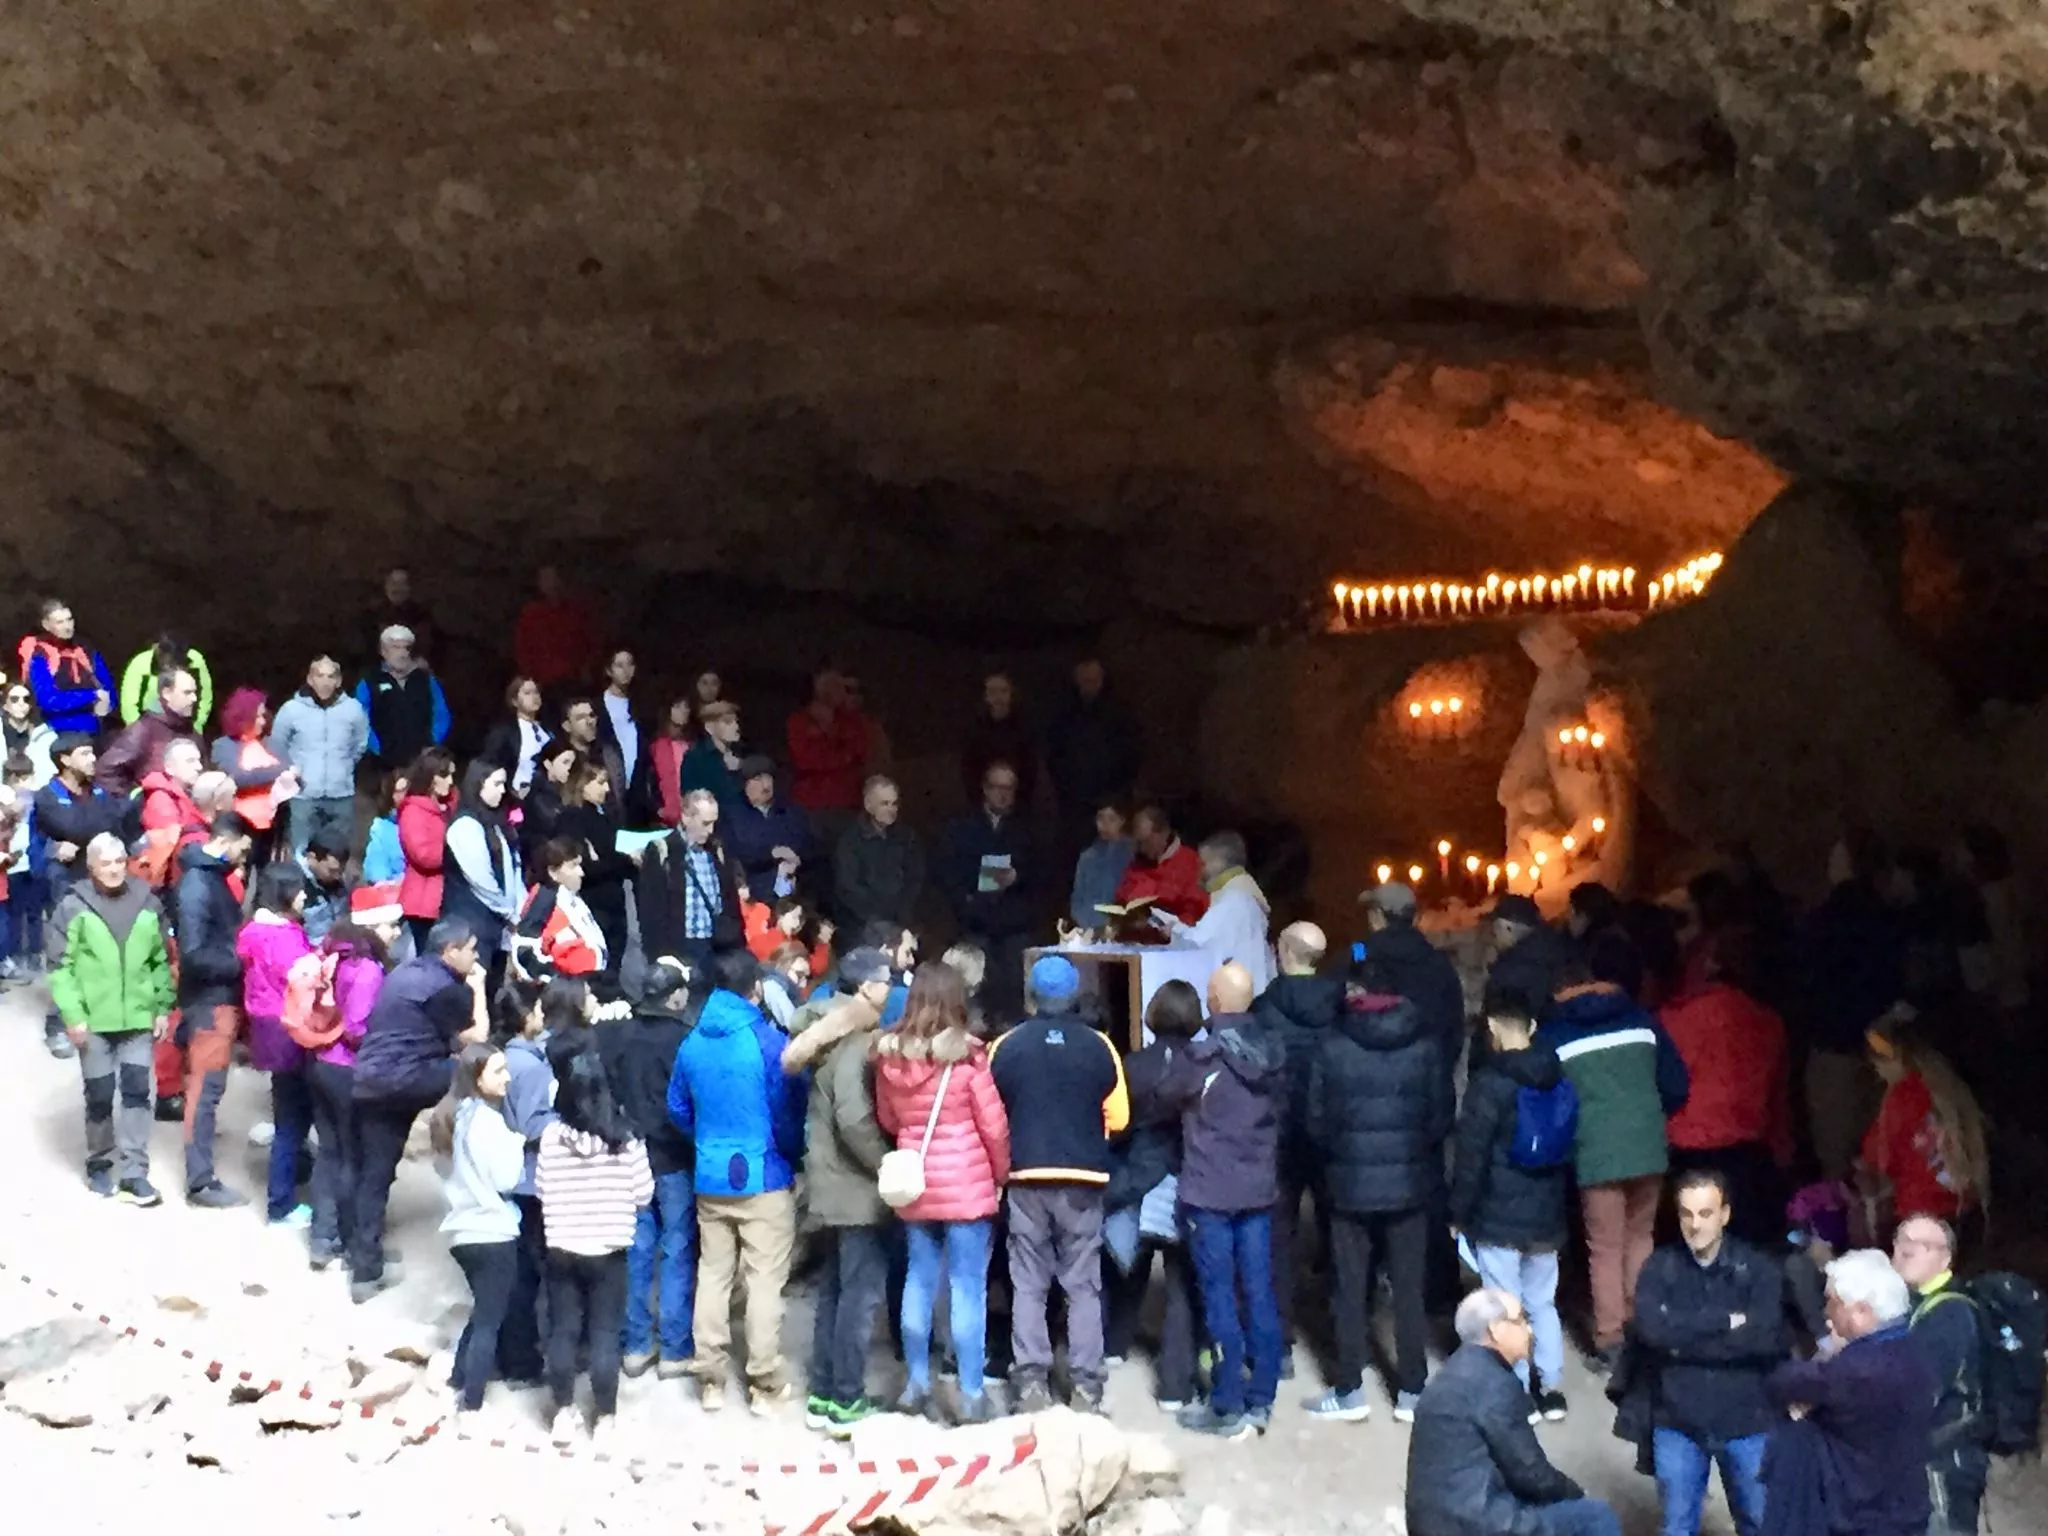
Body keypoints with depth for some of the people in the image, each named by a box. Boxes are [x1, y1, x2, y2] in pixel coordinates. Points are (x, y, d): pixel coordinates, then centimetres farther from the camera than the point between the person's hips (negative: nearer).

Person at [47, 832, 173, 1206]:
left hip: (138, 1017, 2)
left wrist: (163, 1008, 7)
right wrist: (72, 1015, -12)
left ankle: (133, 1172, 4)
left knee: (137, 1091, -1)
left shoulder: (147, 903, 3)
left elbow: (161, 960, 11)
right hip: (93, 1019, -2)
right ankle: (99, 1165, 25)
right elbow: (60, 966, -6)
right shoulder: (73, 907, -6)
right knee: (99, 1095, 7)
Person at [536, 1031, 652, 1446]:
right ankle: (604, 1417, 15)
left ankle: (564, 1414, 18)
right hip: (609, 1250, -1)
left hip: (561, 1249, 1)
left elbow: (541, 1190, 0)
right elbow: (644, 1193, -4)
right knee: (604, 1333, 8)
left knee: (562, 1331, 12)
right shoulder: (624, 1136, -12)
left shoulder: (551, 1135, -11)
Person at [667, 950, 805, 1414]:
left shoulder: (693, 1043, 4)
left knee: (712, 1276, 11)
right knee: (764, 1281, 1)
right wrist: (795, 1154, 6)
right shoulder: (770, 1041, -14)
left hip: (710, 1177, 5)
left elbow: (678, 1108, 12)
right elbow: (789, 1111, -12)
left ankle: (710, 1381, 17)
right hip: (764, 1176, -5)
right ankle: (764, 1385, 5)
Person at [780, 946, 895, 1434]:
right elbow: (854, 1118, -27)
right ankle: (846, 1402, 1)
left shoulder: (831, 1035, 11)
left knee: (833, 1291, 15)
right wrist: (886, 1166, -16)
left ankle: (822, 1395, 20)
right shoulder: (856, 1043, -18)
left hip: (832, 1184, 10)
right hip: (857, 1188, -10)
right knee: (861, 1294, -3)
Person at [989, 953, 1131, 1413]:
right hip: (1082, 1178, 0)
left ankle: (1031, 1380, 4)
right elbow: (1118, 1117, -2)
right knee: (1083, 1284, 8)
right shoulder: (1099, 1046, -4)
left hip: (1026, 1176, 0)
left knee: (1029, 1284, 8)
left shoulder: (1005, 1046, -3)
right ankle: (1085, 1384, 7)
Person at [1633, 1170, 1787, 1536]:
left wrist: (1683, 1341, -16)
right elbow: (1652, 1328, -18)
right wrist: (1725, 1320, -19)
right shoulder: (1660, 1267, -2)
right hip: (1678, 1423, 1)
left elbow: (1765, 1336, -18)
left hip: (1747, 1421, 0)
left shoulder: (1759, 1267, -4)